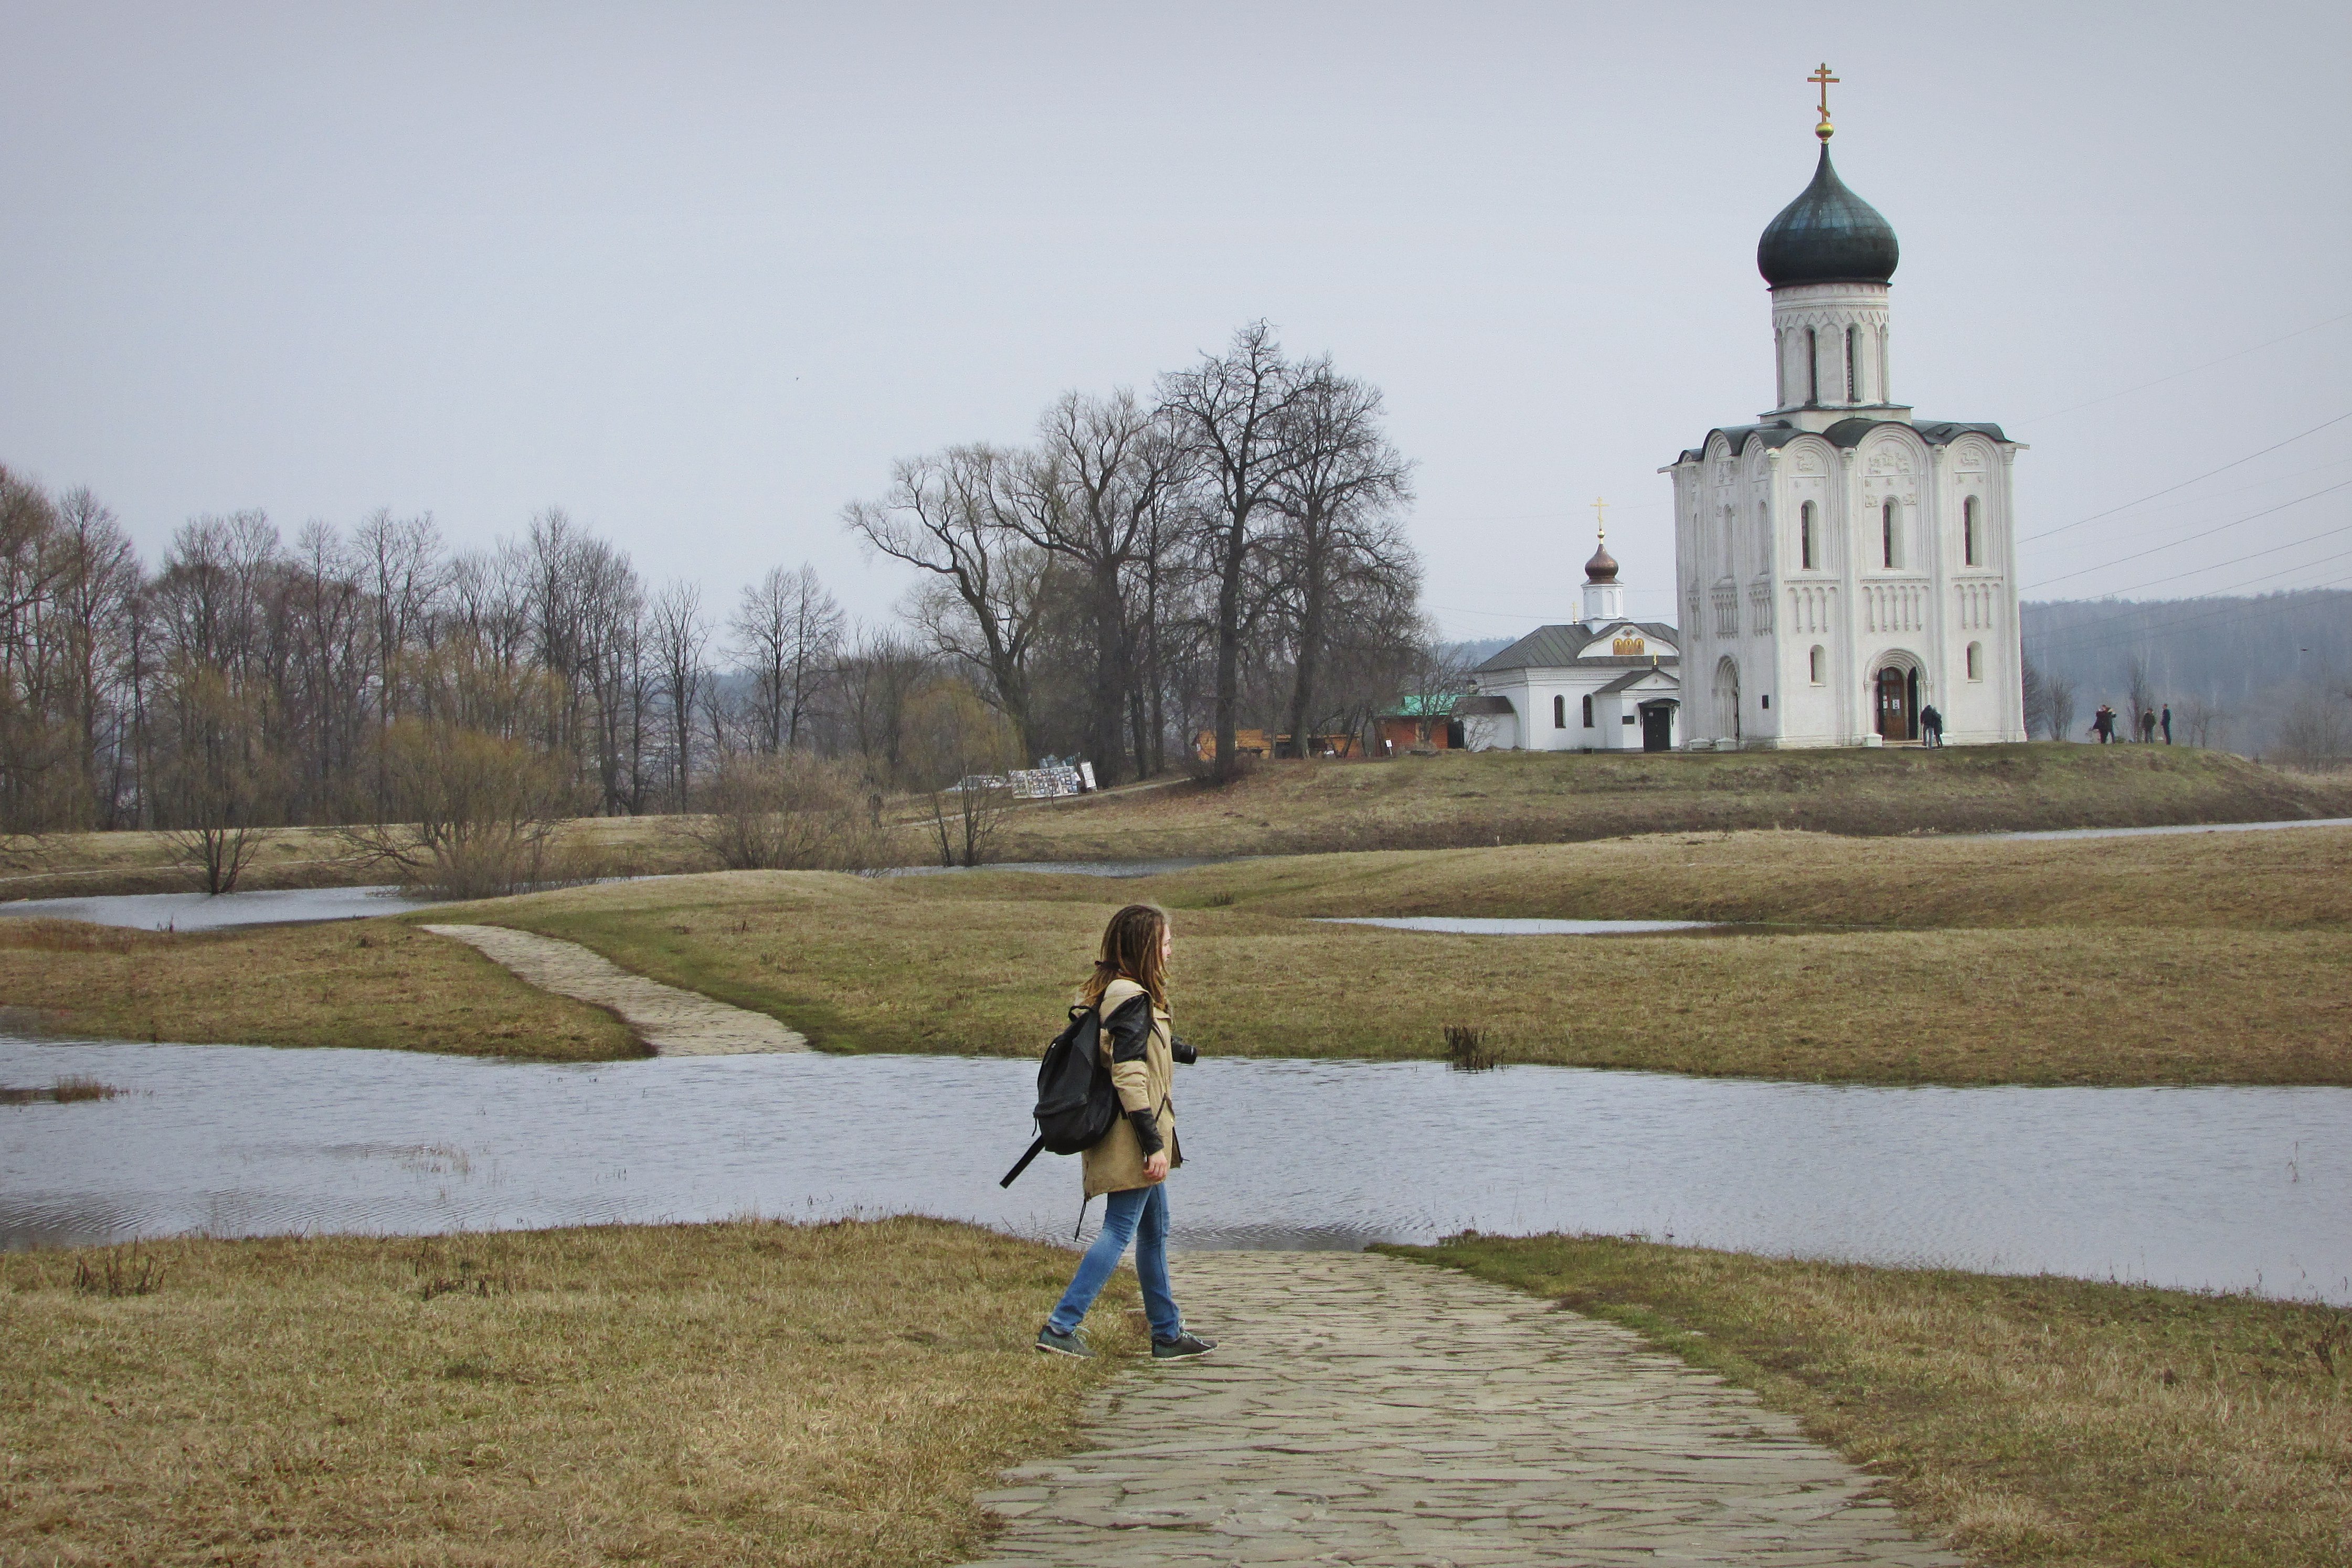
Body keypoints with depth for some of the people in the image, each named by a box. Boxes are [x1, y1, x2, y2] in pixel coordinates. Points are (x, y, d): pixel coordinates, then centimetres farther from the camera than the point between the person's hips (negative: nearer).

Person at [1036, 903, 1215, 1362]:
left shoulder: (1106, 992, 11)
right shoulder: (1132, 999, -18)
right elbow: (1129, 1076, -22)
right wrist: (1154, 1145, -21)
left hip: (1131, 1144, 10)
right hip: (1130, 1139, -10)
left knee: (1155, 1232, 15)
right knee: (1119, 1233, -7)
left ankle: (1168, 1335, 21)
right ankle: (1060, 1328, -9)